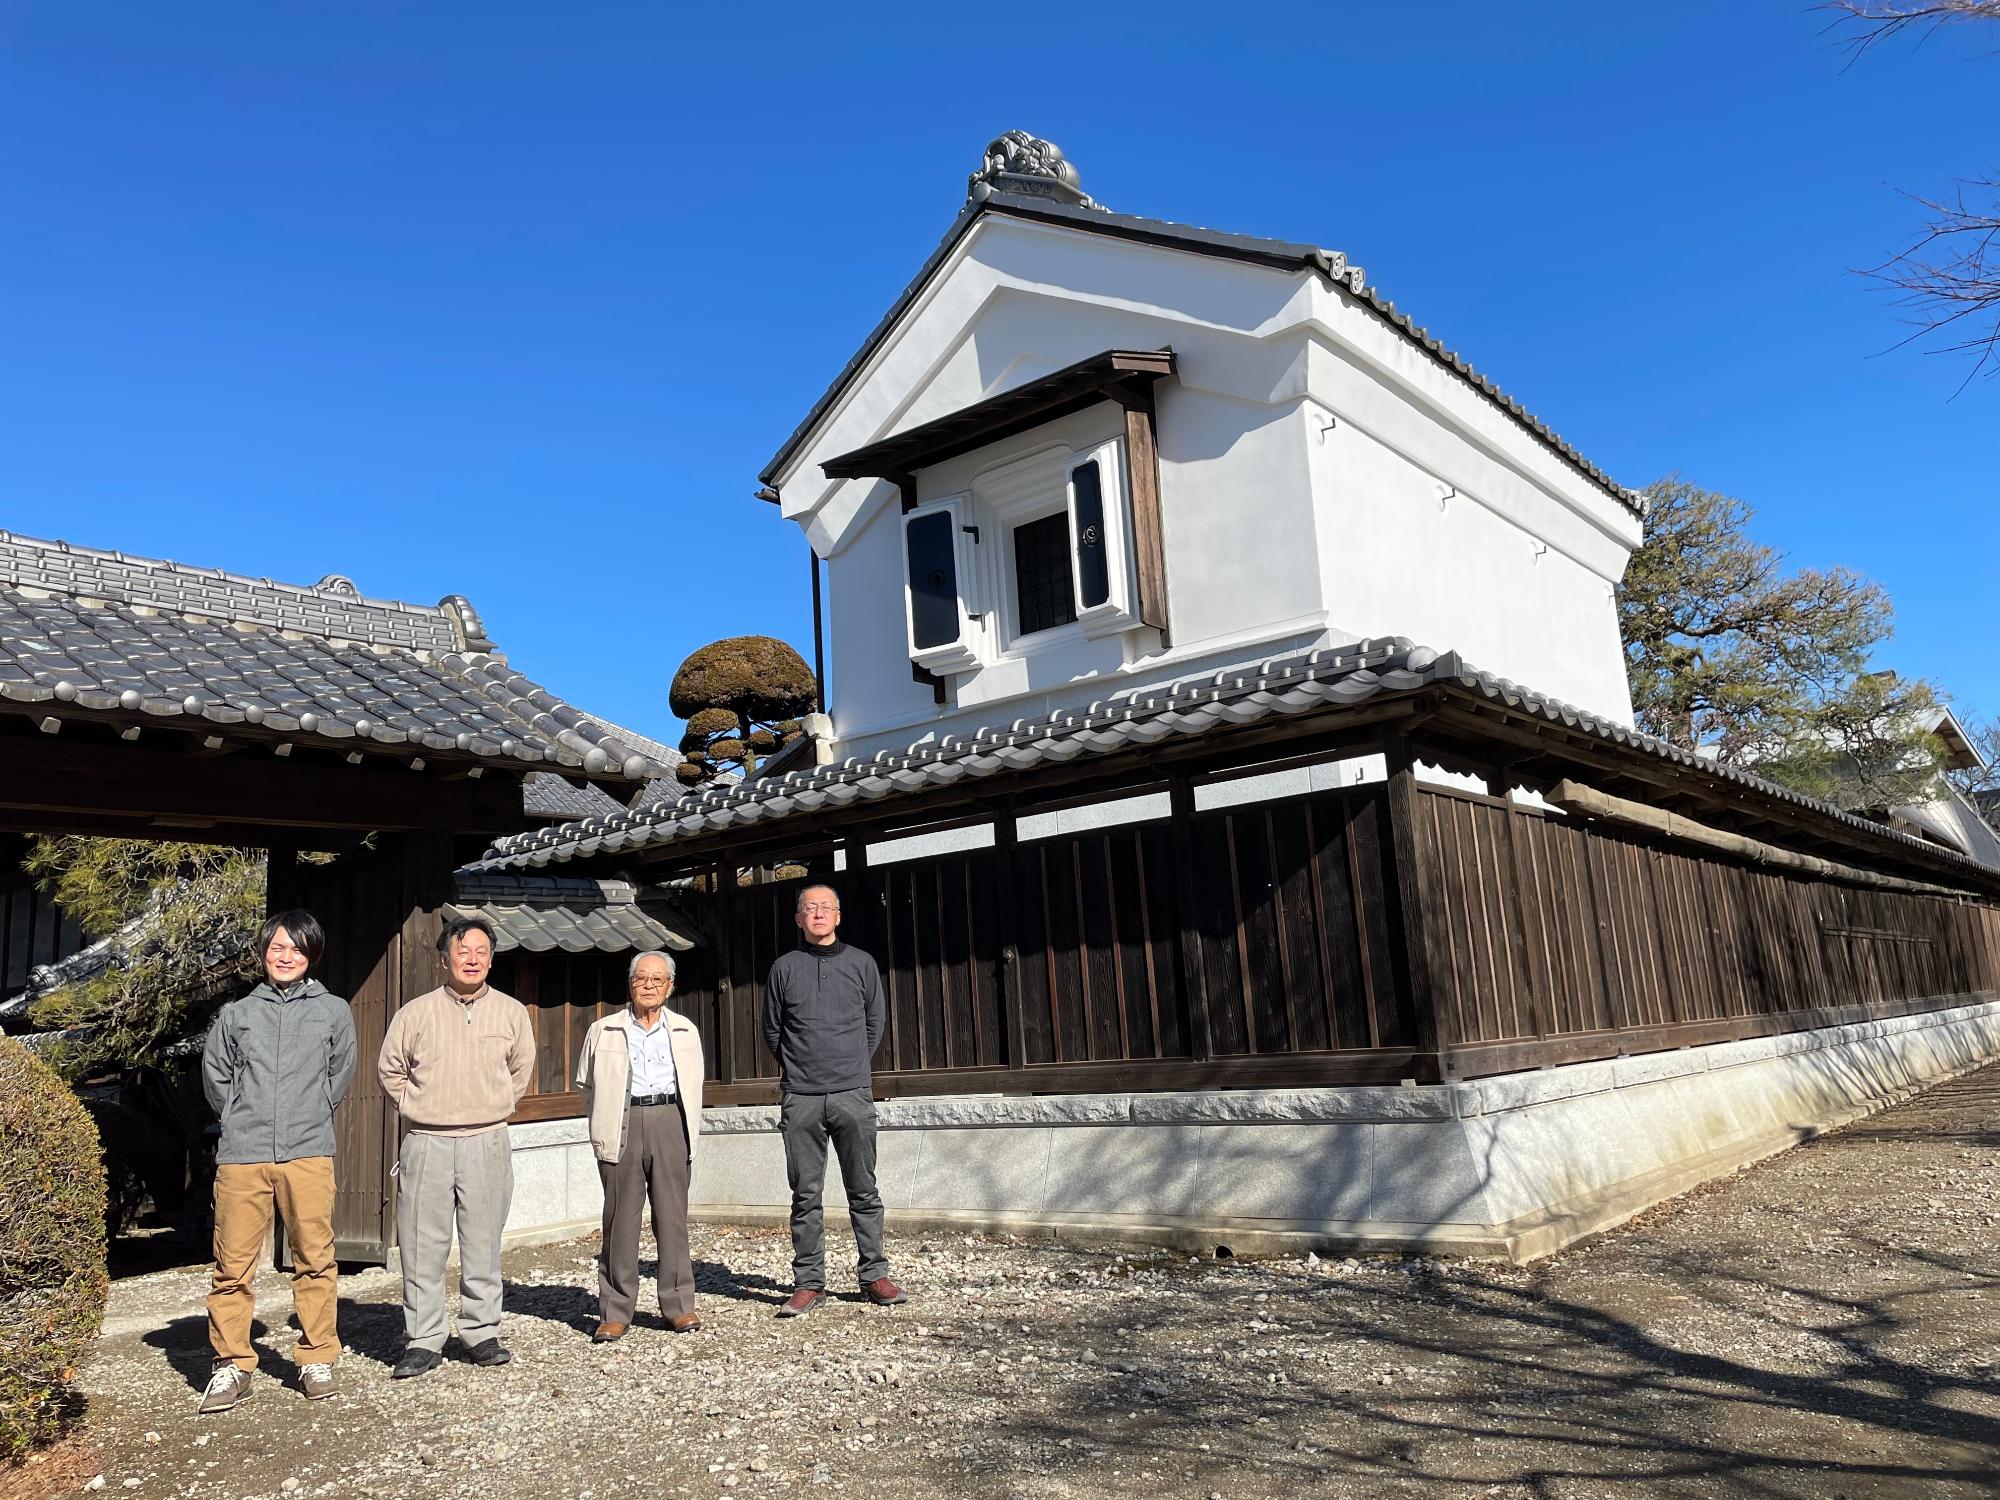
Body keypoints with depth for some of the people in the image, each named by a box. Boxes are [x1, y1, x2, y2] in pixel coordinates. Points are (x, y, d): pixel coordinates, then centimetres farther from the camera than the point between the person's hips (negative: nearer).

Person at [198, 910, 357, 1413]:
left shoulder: (334, 1011, 9)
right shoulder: (237, 1013, 11)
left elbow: (340, 1076, 13)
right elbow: (215, 1074, 15)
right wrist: (242, 1121, 13)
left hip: (308, 1154, -1)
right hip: (241, 1156, 1)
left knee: (315, 1259, 2)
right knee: (233, 1264, 2)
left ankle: (317, 1361, 13)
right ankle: (231, 1365, 14)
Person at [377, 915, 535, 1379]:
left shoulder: (512, 1012, 5)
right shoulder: (415, 1013, 2)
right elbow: (390, 1069, 14)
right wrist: (413, 1107, 8)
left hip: (487, 1143, 1)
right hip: (426, 1143, 0)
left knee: (483, 1245, 5)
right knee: (422, 1248, 2)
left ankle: (482, 1334, 15)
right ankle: (422, 1341, 12)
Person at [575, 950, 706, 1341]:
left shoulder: (685, 1031, 15)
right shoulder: (603, 1031, 11)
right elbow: (587, 1084, 15)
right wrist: (606, 1125, 11)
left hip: (669, 1121, 1)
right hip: (622, 1125, -1)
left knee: (673, 1216, 1)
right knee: (620, 1218, -1)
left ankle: (679, 1305, 9)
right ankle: (615, 1312, 6)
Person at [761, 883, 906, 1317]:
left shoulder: (861, 964, 6)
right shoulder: (784, 968, 6)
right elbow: (772, 1031, 14)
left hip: (853, 1094, 0)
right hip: (800, 1099, 0)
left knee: (864, 1192, 4)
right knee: (806, 1196, 4)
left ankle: (874, 1276, 12)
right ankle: (809, 1283, 11)